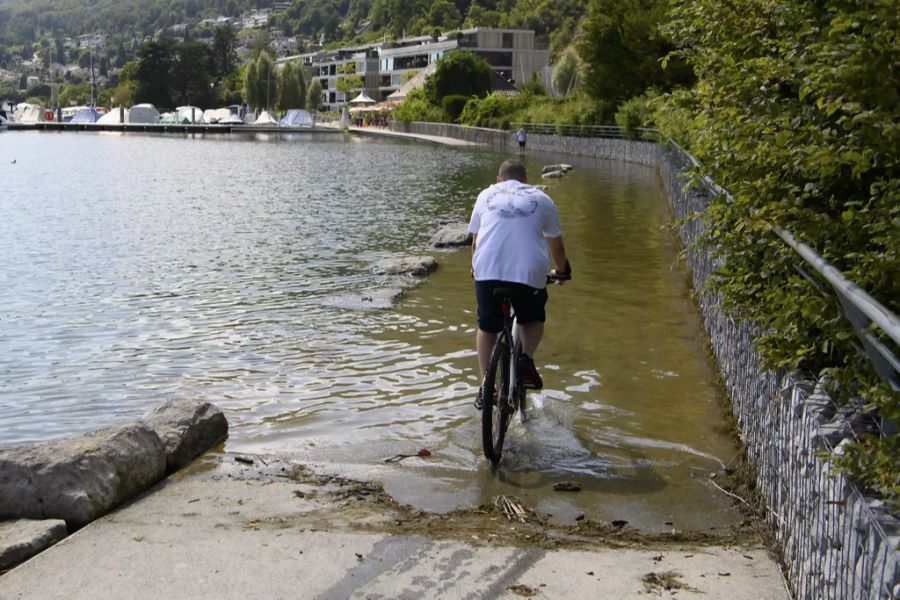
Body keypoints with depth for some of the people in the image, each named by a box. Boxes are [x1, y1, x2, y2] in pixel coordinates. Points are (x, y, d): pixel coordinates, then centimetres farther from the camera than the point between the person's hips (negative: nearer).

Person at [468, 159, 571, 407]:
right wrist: (562, 271, 39)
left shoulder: (486, 195, 21)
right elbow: (556, 245, 22)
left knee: (487, 327, 21)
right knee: (534, 319, 27)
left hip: (487, 272, 1)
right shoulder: (541, 199, 17)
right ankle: (526, 358, 2)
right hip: (529, 272, -1)